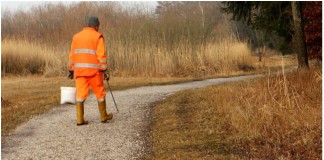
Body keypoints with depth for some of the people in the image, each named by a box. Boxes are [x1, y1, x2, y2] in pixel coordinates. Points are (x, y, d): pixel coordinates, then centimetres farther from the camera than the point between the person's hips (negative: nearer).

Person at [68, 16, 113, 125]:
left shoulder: (76, 36, 12)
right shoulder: (98, 36, -3)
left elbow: (72, 55, 12)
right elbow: (101, 55, -11)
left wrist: (71, 70, 17)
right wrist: (105, 70, -10)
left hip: (80, 70, 4)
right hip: (94, 70, -4)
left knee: (81, 94, 1)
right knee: (100, 93, 10)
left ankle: (80, 119, -7)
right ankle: (103, 116, 20)